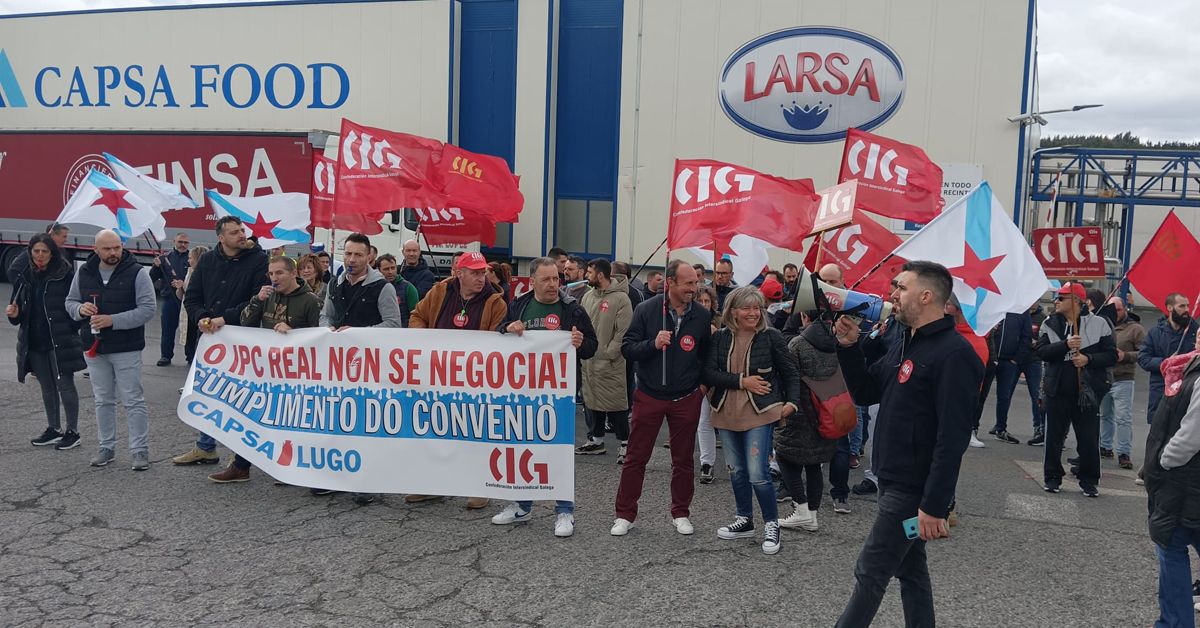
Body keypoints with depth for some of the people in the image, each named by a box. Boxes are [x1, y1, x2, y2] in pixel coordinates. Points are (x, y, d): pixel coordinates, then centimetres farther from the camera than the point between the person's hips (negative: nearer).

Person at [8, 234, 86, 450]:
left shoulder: (65, 274, -10)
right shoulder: (25, 277, 7)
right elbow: (20, 311, 13)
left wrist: (72, 330, -16)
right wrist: (14, 314, -8)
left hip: (61, 342, -6)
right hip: (34, 343, 6)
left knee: (65, 385, 1)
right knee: (47, 388, 15)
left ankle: (72, 432, 12)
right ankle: (53, 429, 28)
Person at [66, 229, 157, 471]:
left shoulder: (137, 273, -9)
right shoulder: (84, 273, 5)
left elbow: (147, 309, -14)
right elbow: (70, 301, 15)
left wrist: (112, 320, -22)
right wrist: (80, 309, -9)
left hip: (126, 349, -5)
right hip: (94, 348, 5)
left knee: (133, 401, 0)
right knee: (103, 400, 15)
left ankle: (140, 449, 7)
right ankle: (106, 447, 26)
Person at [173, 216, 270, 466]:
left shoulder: (258, 260, -8)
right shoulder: (207, 261, 7)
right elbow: (191, 297, 10)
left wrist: (226, 318, -20)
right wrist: (201, 317, -10)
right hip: (210, 337, 5)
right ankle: (205, 448, 30)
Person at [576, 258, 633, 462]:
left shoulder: (621, 298, -12)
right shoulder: (588, 296, 10)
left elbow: (623, 332, -15)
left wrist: (609, 353, -16)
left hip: (610, 363, -7)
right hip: (588, 360, 7)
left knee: (616, 402, -2)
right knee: (592, 400, 14)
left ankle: (624, 443, 9)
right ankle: (596, 440, 26)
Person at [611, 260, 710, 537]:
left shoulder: (702, 316, -3)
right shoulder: (646, 310, -8)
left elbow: (707, 355, 8)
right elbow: (627, 348, -8)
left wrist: (703, 382, -1)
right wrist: (653, 344, -23)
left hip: (686, 399, 1)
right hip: (649, 396, -1)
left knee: (683, 459, 12)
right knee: (636, 458, 5)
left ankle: (681, 513, 29)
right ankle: (625, 515, 18)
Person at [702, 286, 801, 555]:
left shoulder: (771, 336, -6)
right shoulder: (720, 337, 1)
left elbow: (790, 372, 3)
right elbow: (709, 373, -7)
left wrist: (792, 401, -8)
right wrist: (741, 381, -15)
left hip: (760, 413, -4)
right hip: (727, 414, 4)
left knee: (758, 474, -10)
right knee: (736, 471, 14)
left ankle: (771, 524, 10)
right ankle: (744, 521, 31)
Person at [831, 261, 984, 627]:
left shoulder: (953, 354, -20)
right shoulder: (904, 344, 11)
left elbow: (952, 438, -24)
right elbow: (865, 394, 13)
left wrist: (934, 505, -26)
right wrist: (849, 347, -2)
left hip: (913, 491, -9)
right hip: (894, 481, 9)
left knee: (870, 574, 0)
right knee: (910, 569, 17)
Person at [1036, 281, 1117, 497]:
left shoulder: (1098, 324, -2)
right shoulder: (1050, 324, 4)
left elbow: (1111, 355, -2)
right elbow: (1041, 351, -8)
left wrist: (1088, 359, -17)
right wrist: (1065, 345, -21)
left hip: (1087, 391, -2)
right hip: (1057, 391, 2)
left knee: (1089, 440, 5)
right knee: (1054, 438, 9)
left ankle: (1089, 481, 20)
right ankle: (1053, 478, 22)